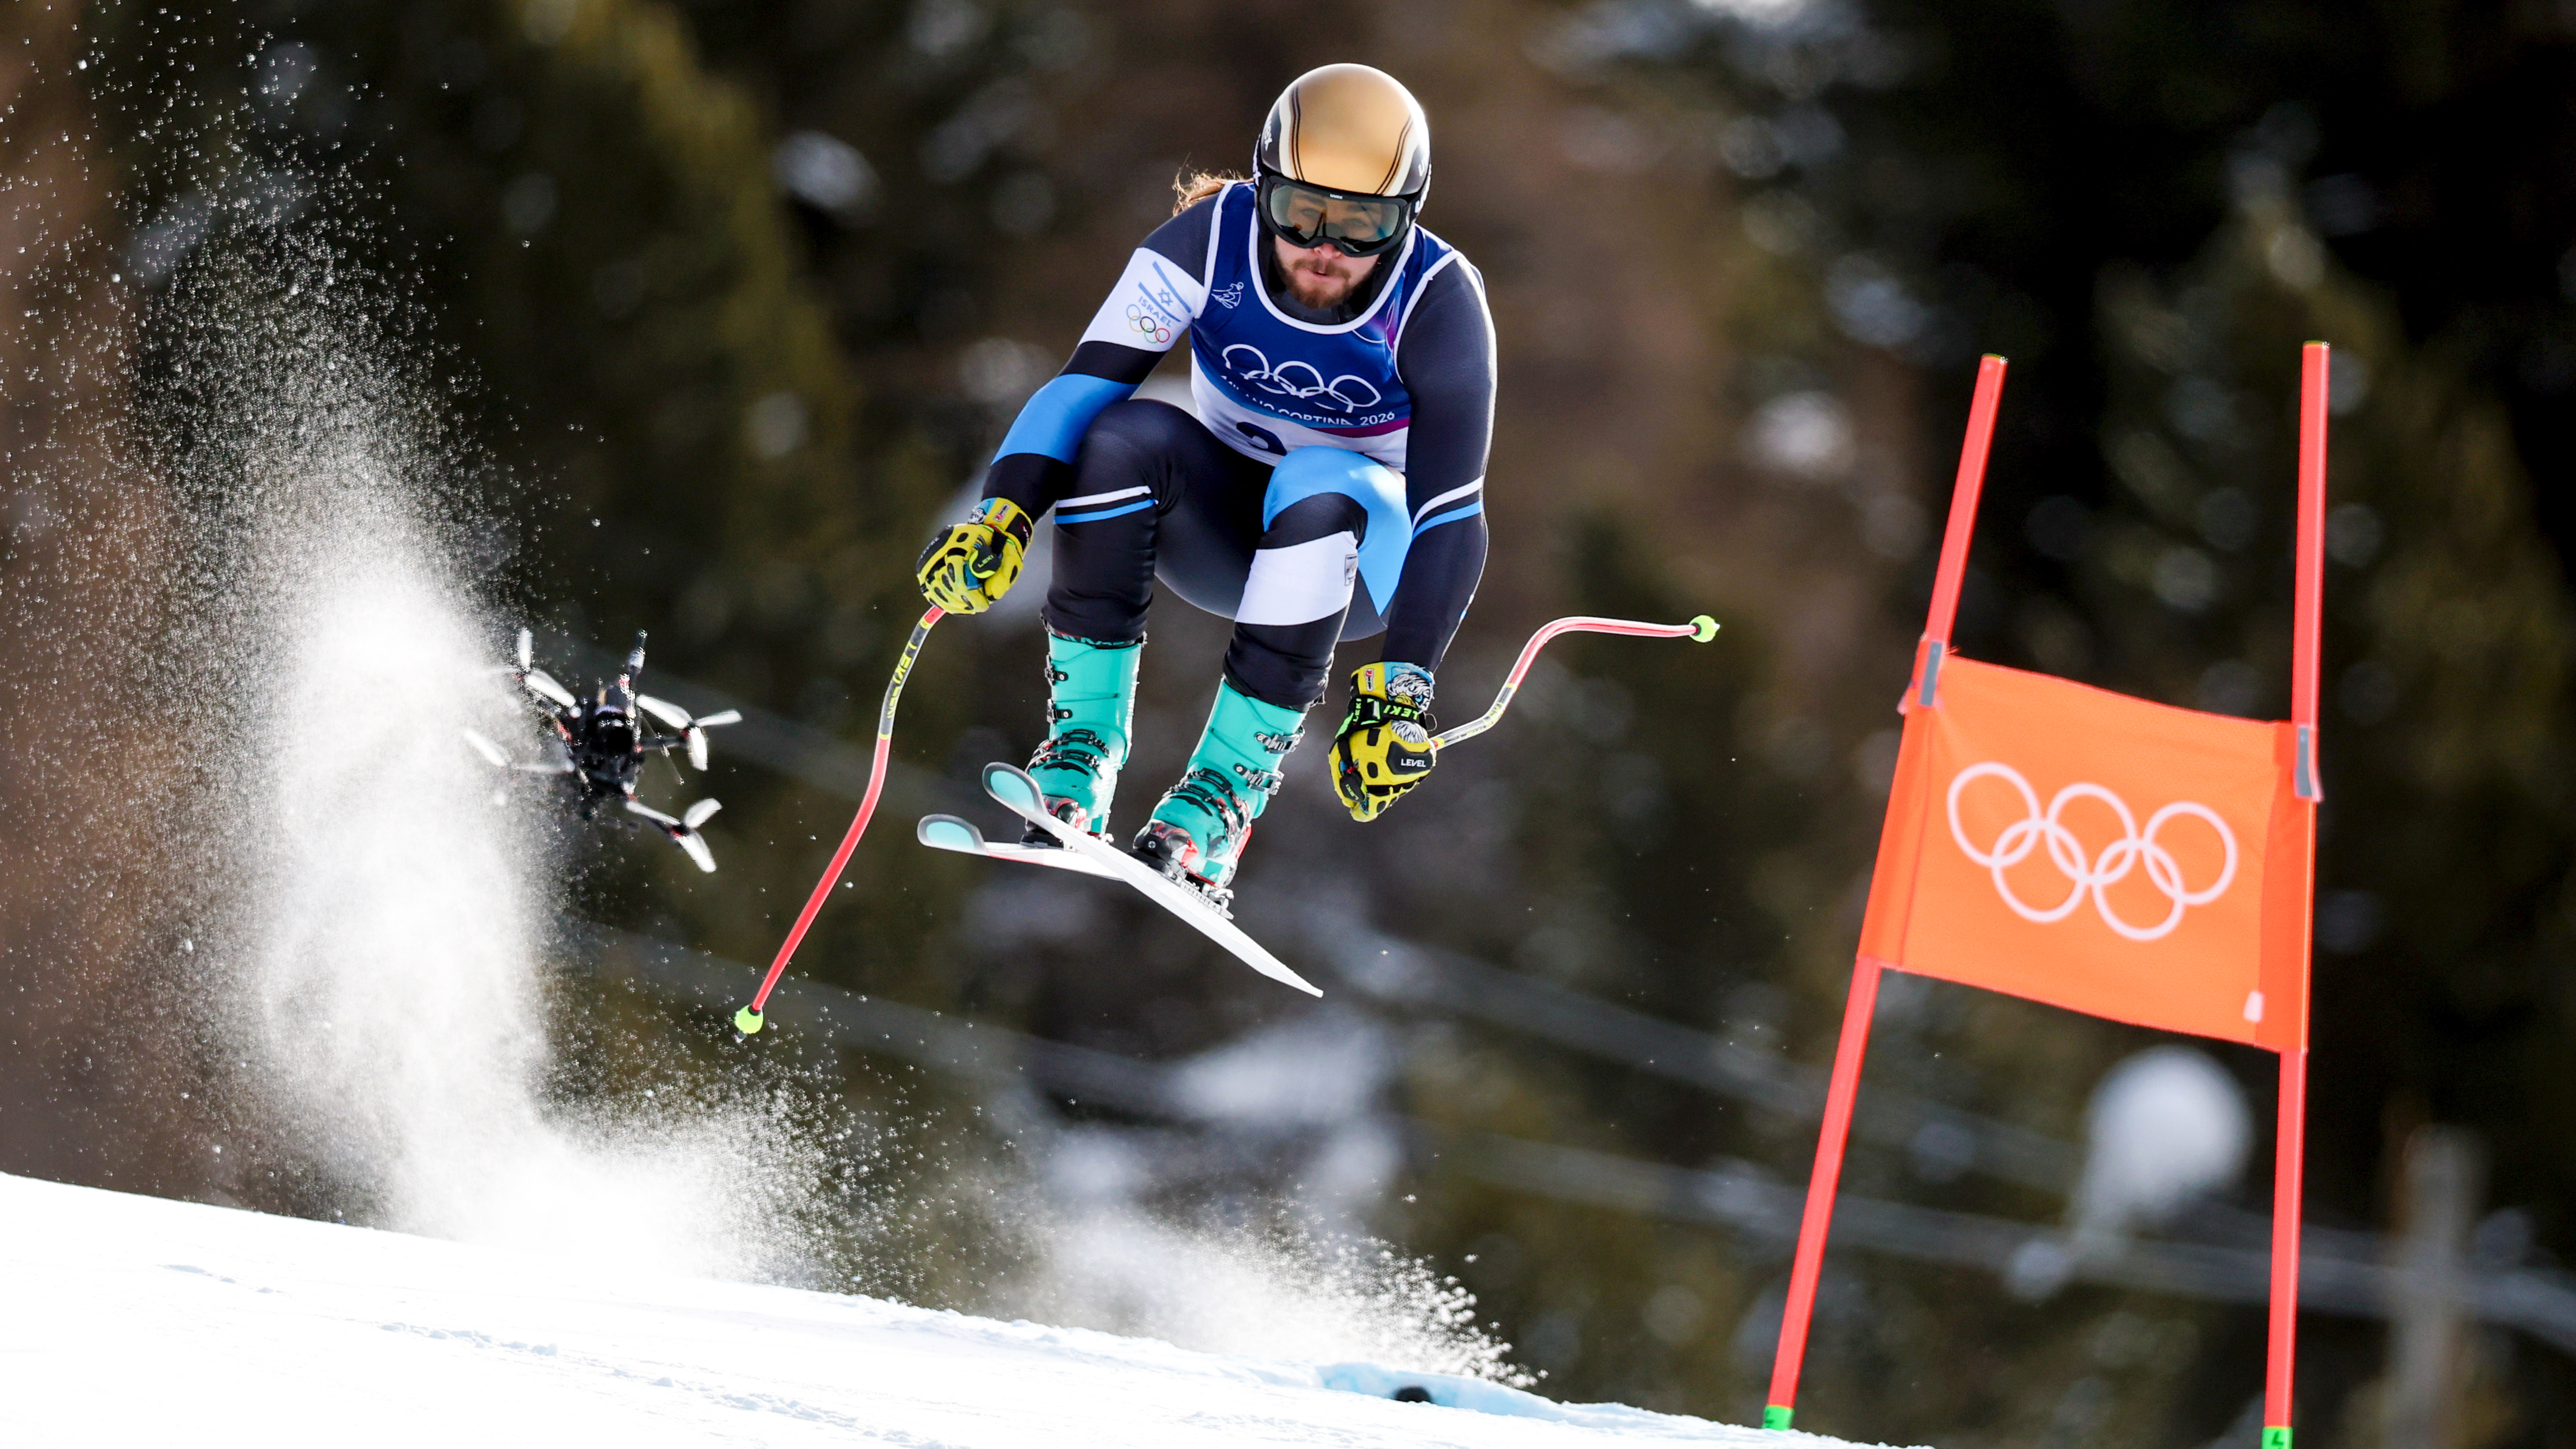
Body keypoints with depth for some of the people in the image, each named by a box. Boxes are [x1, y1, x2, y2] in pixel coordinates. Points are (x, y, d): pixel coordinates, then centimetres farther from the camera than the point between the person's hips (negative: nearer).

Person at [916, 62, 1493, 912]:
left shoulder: (1438, 303, -23)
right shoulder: (1214, 239, -19)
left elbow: (1451, 517, -27)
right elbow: (1084, 384, -24)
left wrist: (1397, 693, -36)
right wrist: (1003, 515, -41)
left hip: (1362, 555, -2)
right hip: (1223, 527, 2)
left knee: (1319, 487, -36)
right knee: (1126, 436, -29)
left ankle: (1229, 786, -33)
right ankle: (1082, 744, -25)